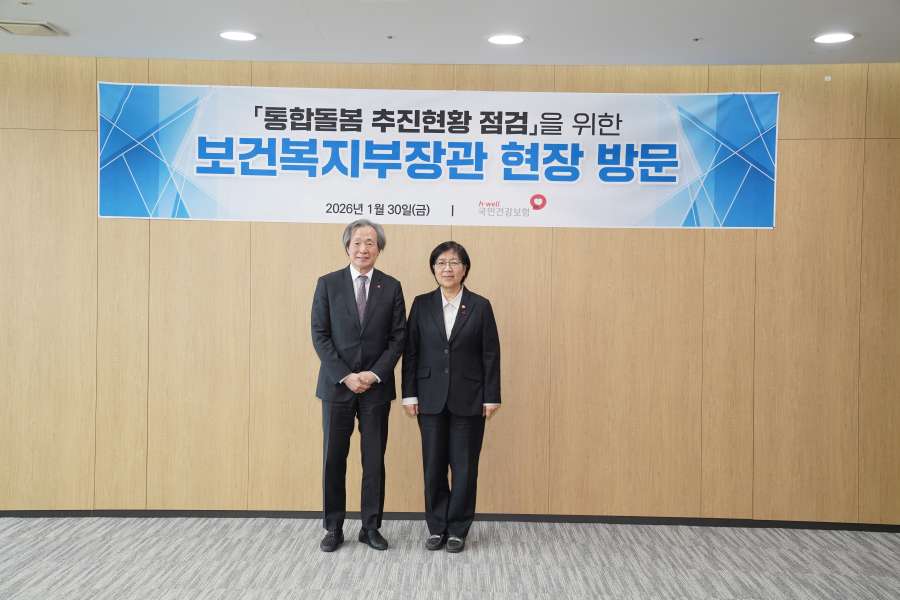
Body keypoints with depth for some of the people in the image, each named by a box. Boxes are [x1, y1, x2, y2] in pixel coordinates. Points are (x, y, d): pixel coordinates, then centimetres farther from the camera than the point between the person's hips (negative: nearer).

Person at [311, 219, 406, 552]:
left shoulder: (391, 287, 3)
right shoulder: (328, 284, 0)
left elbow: (398, 337, 1)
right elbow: (319, 335, -3)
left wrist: (375, 374, -10)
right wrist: (345, 376, -12)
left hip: (377, 386, 1)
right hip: (337, 384, 0)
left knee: (374, 459, 6)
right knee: (333, 458, 5)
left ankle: (371, 527, 18)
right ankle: (334, 528, 18)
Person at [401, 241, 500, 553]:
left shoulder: (480, 306, 0)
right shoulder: (422, 304, 3)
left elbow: (491, 354, 0)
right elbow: (410, 351, 3)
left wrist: (491, 397, -3)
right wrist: (409, 394, -2)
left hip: (468, 399, -1)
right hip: (432, 398, 1)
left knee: (464, 465, 5)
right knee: (433, 465, 7)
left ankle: (458, 529, 19)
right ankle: (436, 527, 21)